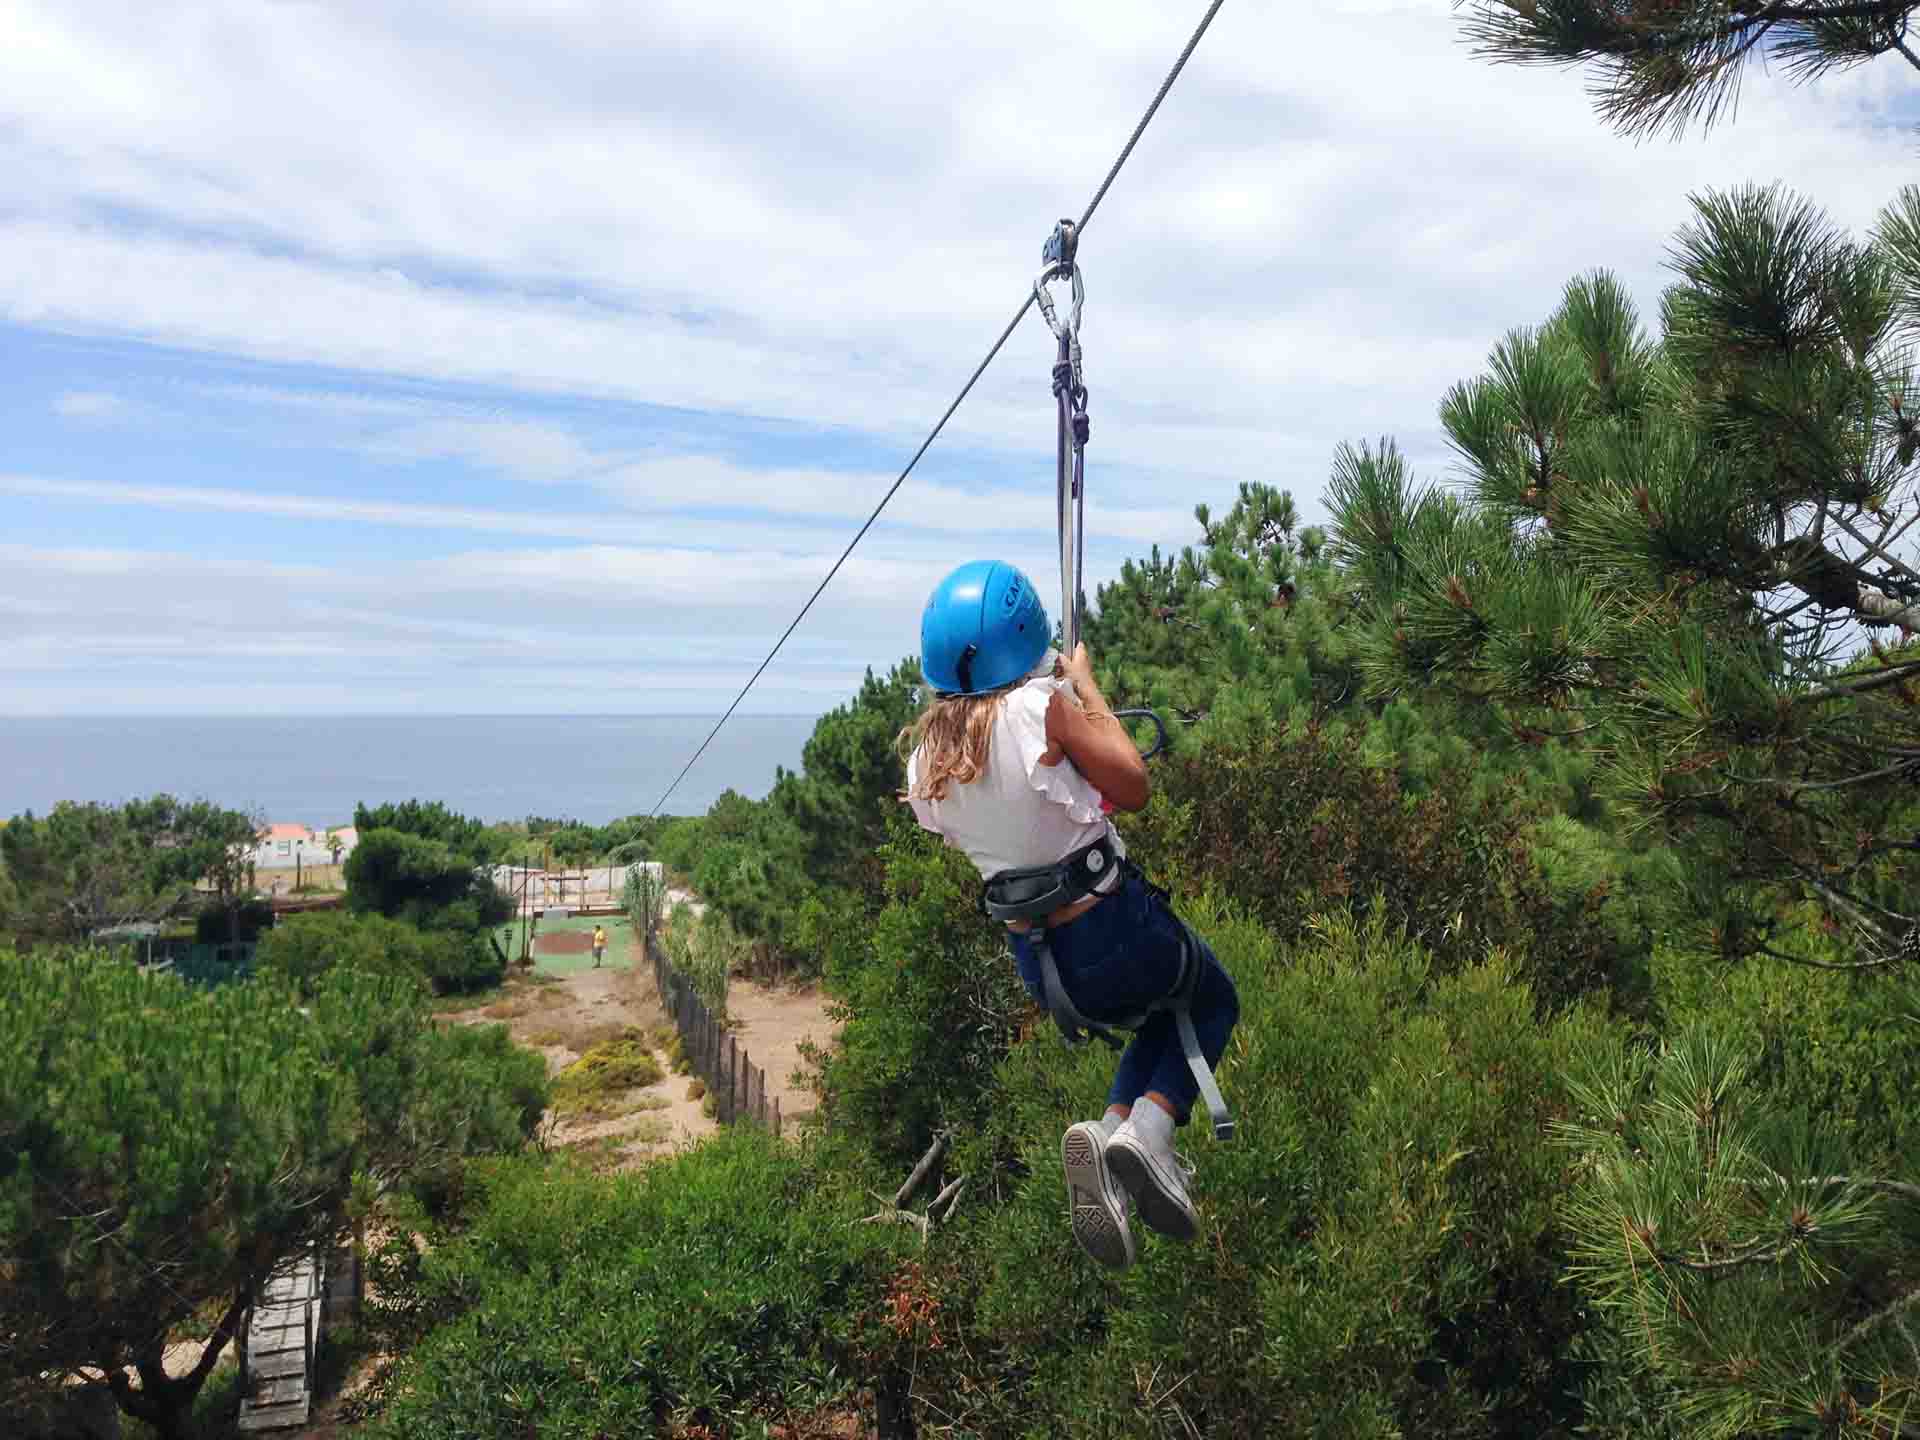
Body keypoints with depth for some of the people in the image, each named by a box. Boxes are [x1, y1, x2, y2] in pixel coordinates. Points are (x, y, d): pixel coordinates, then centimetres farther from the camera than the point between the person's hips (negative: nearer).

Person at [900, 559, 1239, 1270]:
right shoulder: (1040, 706, -22)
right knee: (1212, 1003, 25)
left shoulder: (924, 762, -3)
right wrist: (1086, 687, -1)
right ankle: (1147, 1131, 0)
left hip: (1037, 963, 6)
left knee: (1163, 1017, 32)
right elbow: (1133, 787, -11)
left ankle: (1110, 1131, 5)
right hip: (1114, 930, -6)